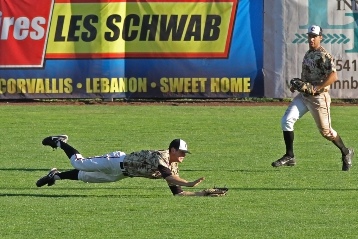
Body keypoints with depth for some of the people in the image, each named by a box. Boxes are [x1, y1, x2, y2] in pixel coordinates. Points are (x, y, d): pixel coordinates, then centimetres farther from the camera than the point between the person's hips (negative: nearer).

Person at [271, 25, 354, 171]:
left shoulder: (324, 56, -15)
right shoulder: (308, 54, 12)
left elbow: (333, 76, -25)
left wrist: (317, 88, -30)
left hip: (319, 97, -8)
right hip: (304, 96, 8)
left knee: (326, 131, 2)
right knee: (286, 120, -7)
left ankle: (346, 153, 26)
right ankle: (289, 157, -2)